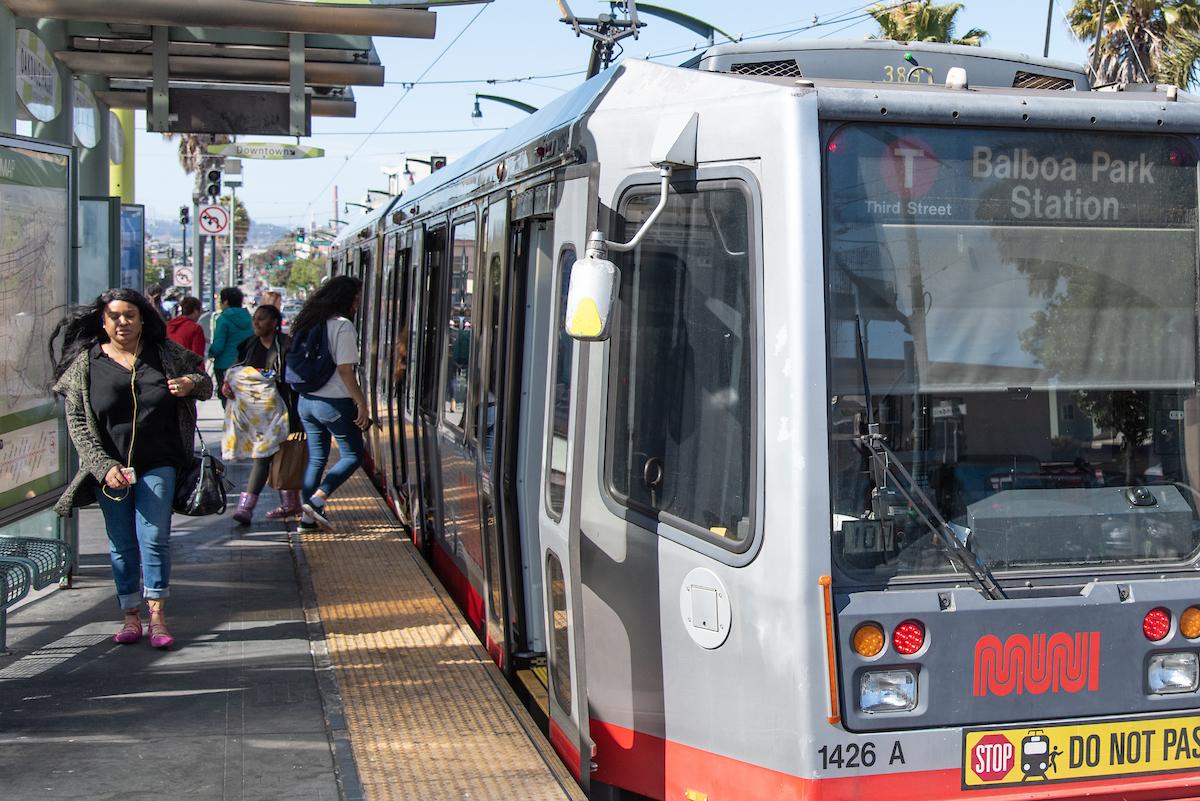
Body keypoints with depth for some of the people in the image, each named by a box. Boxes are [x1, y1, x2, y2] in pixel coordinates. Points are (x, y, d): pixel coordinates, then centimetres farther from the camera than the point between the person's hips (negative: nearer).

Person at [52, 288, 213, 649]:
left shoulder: (165, 354, 4)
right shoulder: (86, 363, 1)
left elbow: (205, 385, 15)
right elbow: (77, 422, -2)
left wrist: (192, 384, -10)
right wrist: (104, 466, -12)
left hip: (157, 466, 0)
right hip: (110, 468, 0)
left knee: (154, 538, -7)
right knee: (121, 545, 7)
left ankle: (157, 616, -2)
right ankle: (131, 616, 17)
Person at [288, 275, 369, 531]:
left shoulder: (309, 322, 11)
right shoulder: (342, 325, -12)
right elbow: (344, 370, -17)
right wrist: (362, 404, -13)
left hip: (306, 401, 8)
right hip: (335, 403, -7)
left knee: (316, 458, 14)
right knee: (352, 456, 5)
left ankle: (308, 515, 13)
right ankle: (316, 500, -10)